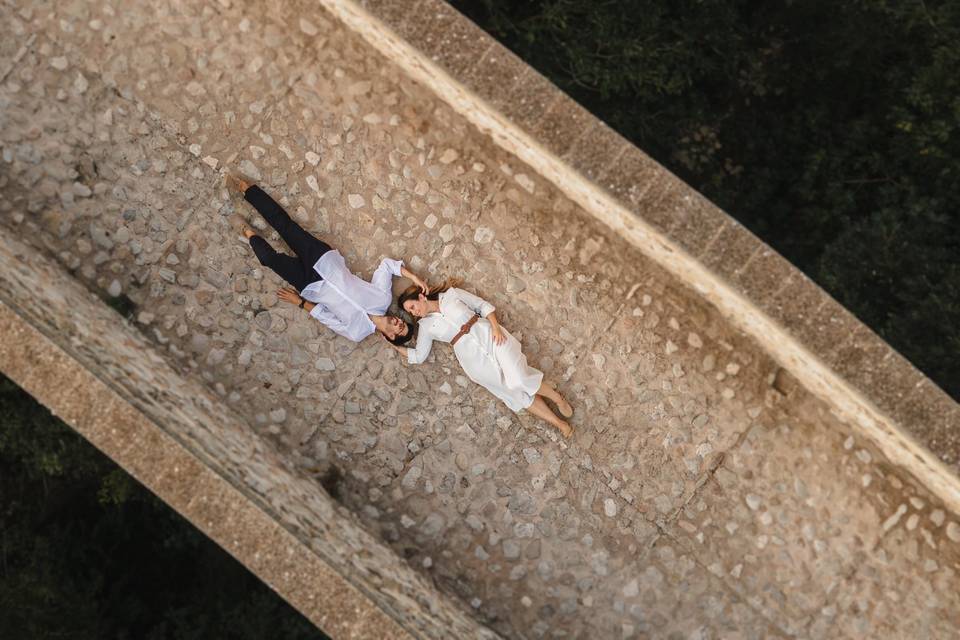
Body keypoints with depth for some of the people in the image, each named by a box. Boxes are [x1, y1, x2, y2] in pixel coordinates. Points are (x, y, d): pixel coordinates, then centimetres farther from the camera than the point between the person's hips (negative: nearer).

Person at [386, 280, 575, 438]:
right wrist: (395, 346, 11)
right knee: (515, 391, -11)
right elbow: (418, 356, 13)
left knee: (518, 380, -21)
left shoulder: (451, 294, 9)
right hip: (472, 355, 1)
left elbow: (483, 305, 7)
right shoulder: (425, 325, 13)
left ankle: (557, 397, 3)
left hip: (487, 334, -1)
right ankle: (558, 423, -6)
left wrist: (495, 327, -7)